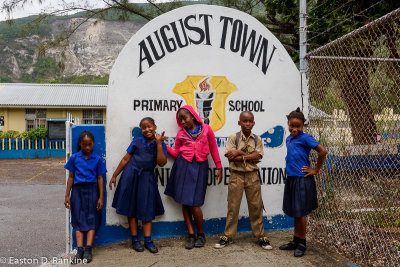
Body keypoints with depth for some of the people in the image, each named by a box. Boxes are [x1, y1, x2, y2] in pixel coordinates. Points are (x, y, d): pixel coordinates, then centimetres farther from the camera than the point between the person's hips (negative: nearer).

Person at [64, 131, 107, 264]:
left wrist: (101, 197, 0)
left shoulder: (97, 159, 2)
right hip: (78, 189, 1)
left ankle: (88, 250, 0)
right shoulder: (74, 158, 3)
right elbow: (71, 177, 7)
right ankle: (80, 250, -1)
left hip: (92, 190, -1)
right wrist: (67, 195, 5)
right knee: (78, 219, -1)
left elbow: (100, 178, 3)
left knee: (91, 219, -2)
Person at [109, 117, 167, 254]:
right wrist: (114, 176, 5)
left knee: (147, 208, 3)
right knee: (131, 207, 5)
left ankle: (148, 240, 12)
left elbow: (162, 162, -12)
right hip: (131, 175, 0)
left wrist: (159, 143, -14)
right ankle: (135, 240, 15)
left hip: (147, 178, 0)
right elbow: (126, 159, 5)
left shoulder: (160, 144, 3)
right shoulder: (137, 141, 3)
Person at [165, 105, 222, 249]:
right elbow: (176, 153, 11)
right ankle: (191, 235, 16)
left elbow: (213, 149, 9)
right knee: (184, 202, 3)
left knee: (194, 204, -7)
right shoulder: (181, 133, 9)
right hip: (183, 166, 3)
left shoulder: (206, 129, 4)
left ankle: (201, 234, 14)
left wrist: (219, 167, 8)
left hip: (200, 167, -3)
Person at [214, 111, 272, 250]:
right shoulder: (233, 137, -1)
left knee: (256, 206, 6)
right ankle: (227, 236, 16)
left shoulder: (257, 139, 5)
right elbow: (230, 157, -11)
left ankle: (260, 236, 19)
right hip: (236, 176, -1)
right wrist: (249, 156, -12)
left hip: (252, 176, 2)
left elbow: (257, 157, -8)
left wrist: (239, 153, -13)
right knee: (233, 207, 4)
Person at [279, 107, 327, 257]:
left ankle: (302, 243, 16)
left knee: (300, 213, 1)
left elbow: (322, 151, -17)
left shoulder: (305, 138, -12)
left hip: (302, 180, -7)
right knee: (294, 212, 15)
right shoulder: (288, 139, 11)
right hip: (291, 179, 7)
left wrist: (316, 170, -10)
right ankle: (295, 241, 27)